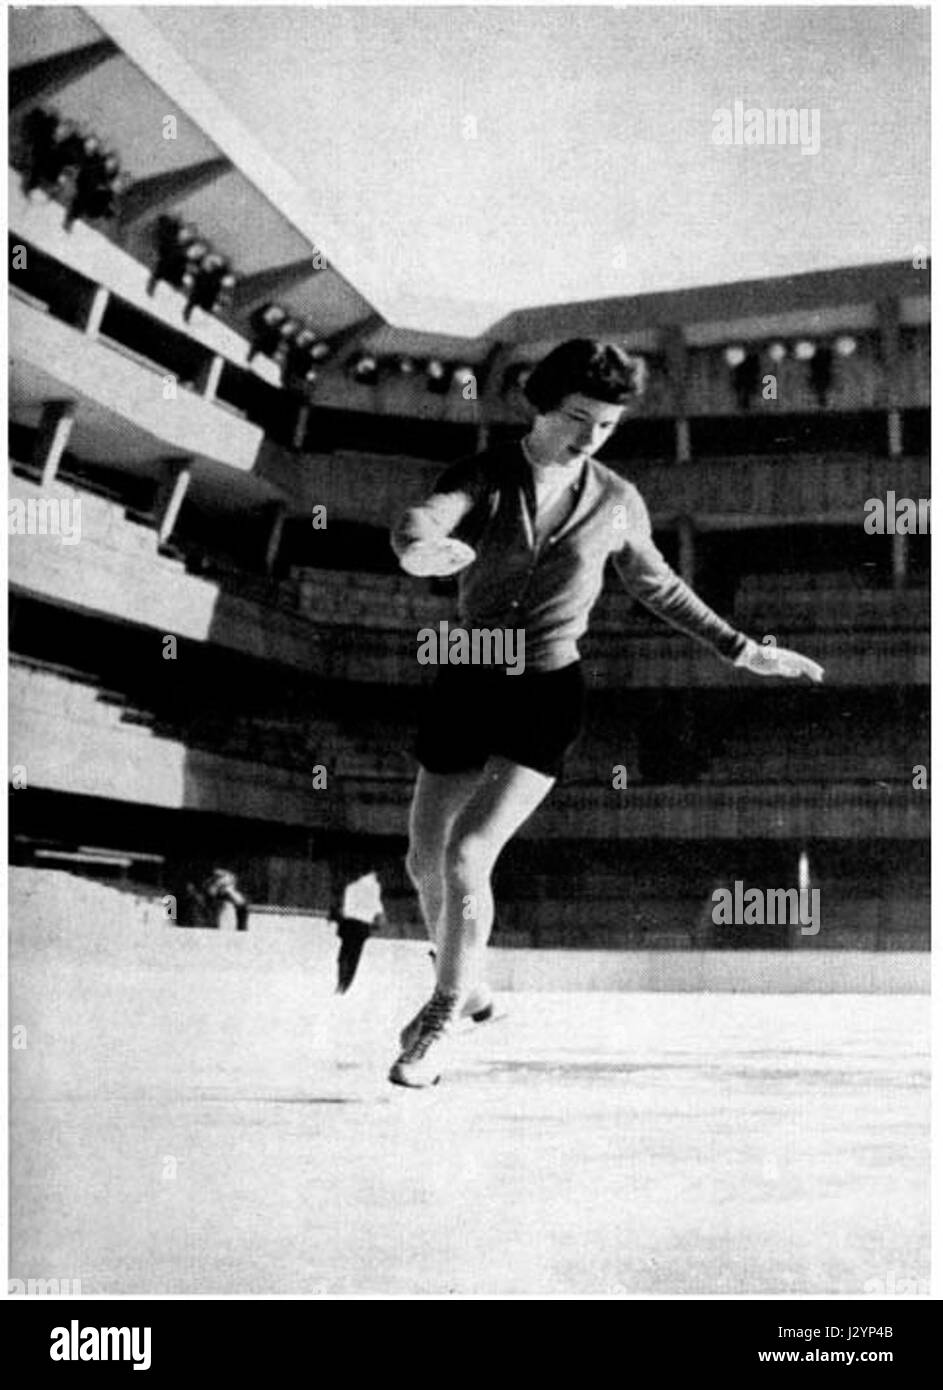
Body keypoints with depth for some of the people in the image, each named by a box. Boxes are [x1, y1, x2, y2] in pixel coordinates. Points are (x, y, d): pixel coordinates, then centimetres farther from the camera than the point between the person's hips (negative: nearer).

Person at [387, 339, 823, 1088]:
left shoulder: (617, 500, -2)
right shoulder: (482, 476, -7)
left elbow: (660, 587, 14)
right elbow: (414, 526, -27)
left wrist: (744, 650, 13)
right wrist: (421, 551, -52)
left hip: (547, 696, -2)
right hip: (466, 685, 2)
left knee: (466, 856, -18)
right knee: (427, 861, 12)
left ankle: (443, 1018, 4)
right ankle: (466, 982, 42)